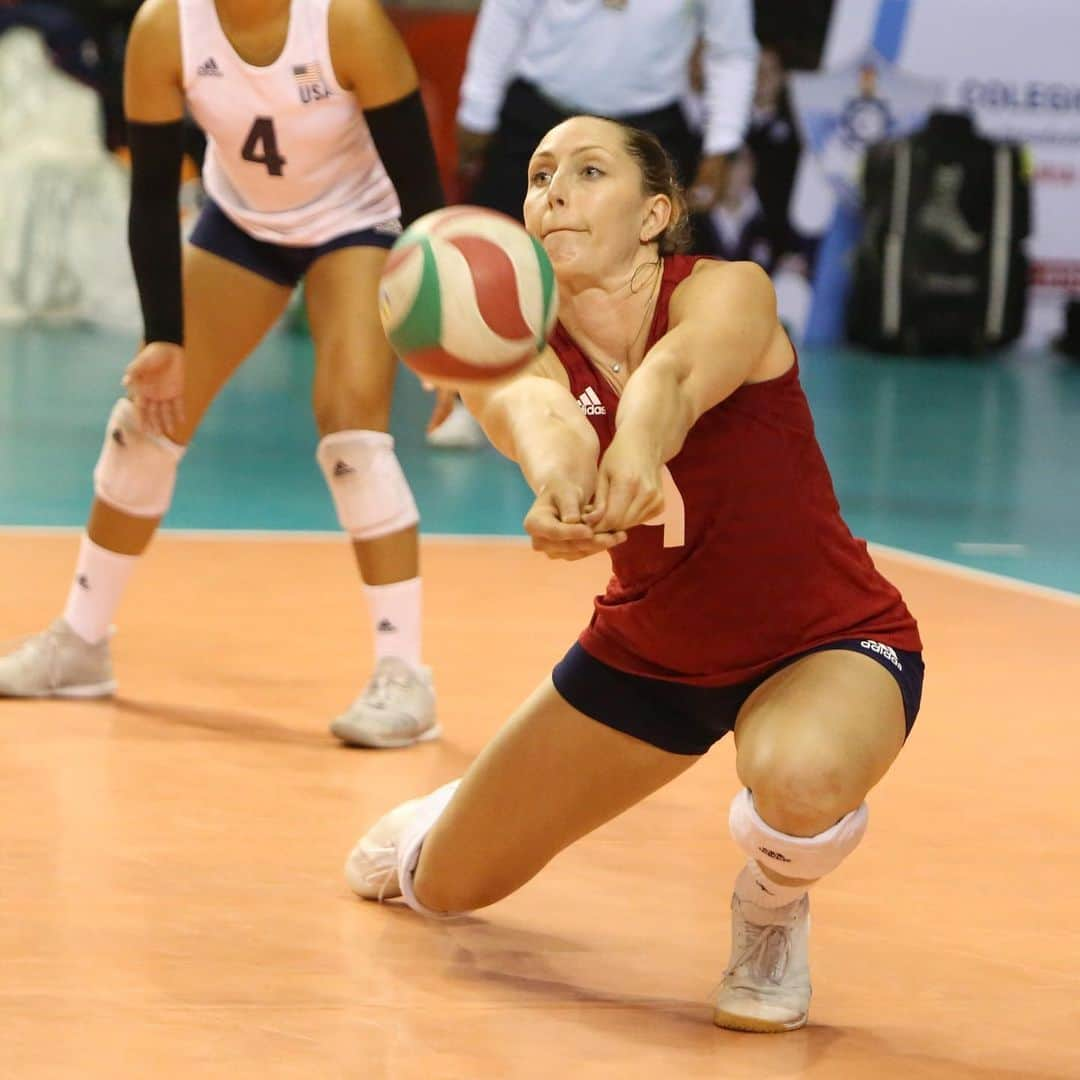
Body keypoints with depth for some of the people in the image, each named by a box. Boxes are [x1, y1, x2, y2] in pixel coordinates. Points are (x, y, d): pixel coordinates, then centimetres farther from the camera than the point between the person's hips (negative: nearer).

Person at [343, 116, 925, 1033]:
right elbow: (528, 403, -42)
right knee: (443, 887, 10)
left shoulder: (728, 294, -23)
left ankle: (772, 908, -3)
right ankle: (451, 816, 49)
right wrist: (553, 459, -67)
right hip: (651, 648, 4)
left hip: (830, 647, -4)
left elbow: (674, 374, -48)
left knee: (802, 775, -40)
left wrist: (636, 453, -72)